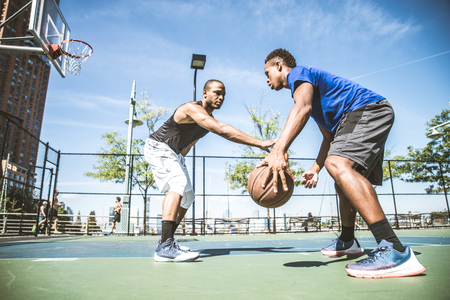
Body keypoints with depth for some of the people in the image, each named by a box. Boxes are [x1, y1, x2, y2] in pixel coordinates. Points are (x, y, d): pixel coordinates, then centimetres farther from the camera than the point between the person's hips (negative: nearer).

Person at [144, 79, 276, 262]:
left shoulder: (210, 118, 3)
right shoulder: (193, 108, -28)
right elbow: (222, 130, -43)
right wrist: (259, 143, -47)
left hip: (174, 153, 10)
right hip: (157, 147, -10)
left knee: (187, 198, 9)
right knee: (179, 183, -32)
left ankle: (166, 242, 18)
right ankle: (165, 247, -37)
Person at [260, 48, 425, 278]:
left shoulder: (298, 73, -2)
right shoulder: (305, 83, 27)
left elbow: (302, 108, -28)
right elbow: (329, 137, 25)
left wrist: (279, 151, -41)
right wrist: (315, 169, 18)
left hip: (369, 108, -11)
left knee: (338, 164, -32)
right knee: (343, 184, 18)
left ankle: (395, 251, -38)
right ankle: (347, 241, 36)